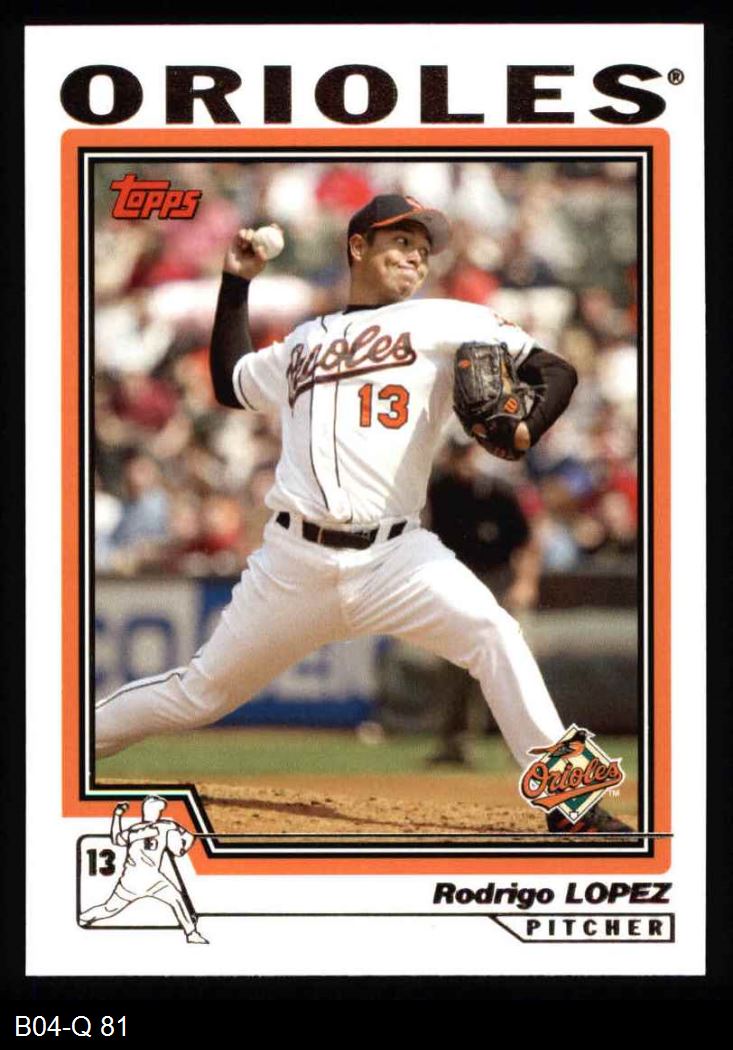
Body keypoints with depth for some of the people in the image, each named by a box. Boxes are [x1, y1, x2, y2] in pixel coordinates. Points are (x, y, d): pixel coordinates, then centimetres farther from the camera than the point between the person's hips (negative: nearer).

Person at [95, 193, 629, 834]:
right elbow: (230, 383, 35)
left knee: (491, 632, -27)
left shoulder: (442, 322, 8)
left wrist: (523, 431, -19)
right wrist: (237, 282, 29)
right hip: (295, 561, 3)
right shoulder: (305, 342, 20)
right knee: (201, 695, 8)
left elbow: (555, 371, 2)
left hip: (393, 557, -2)